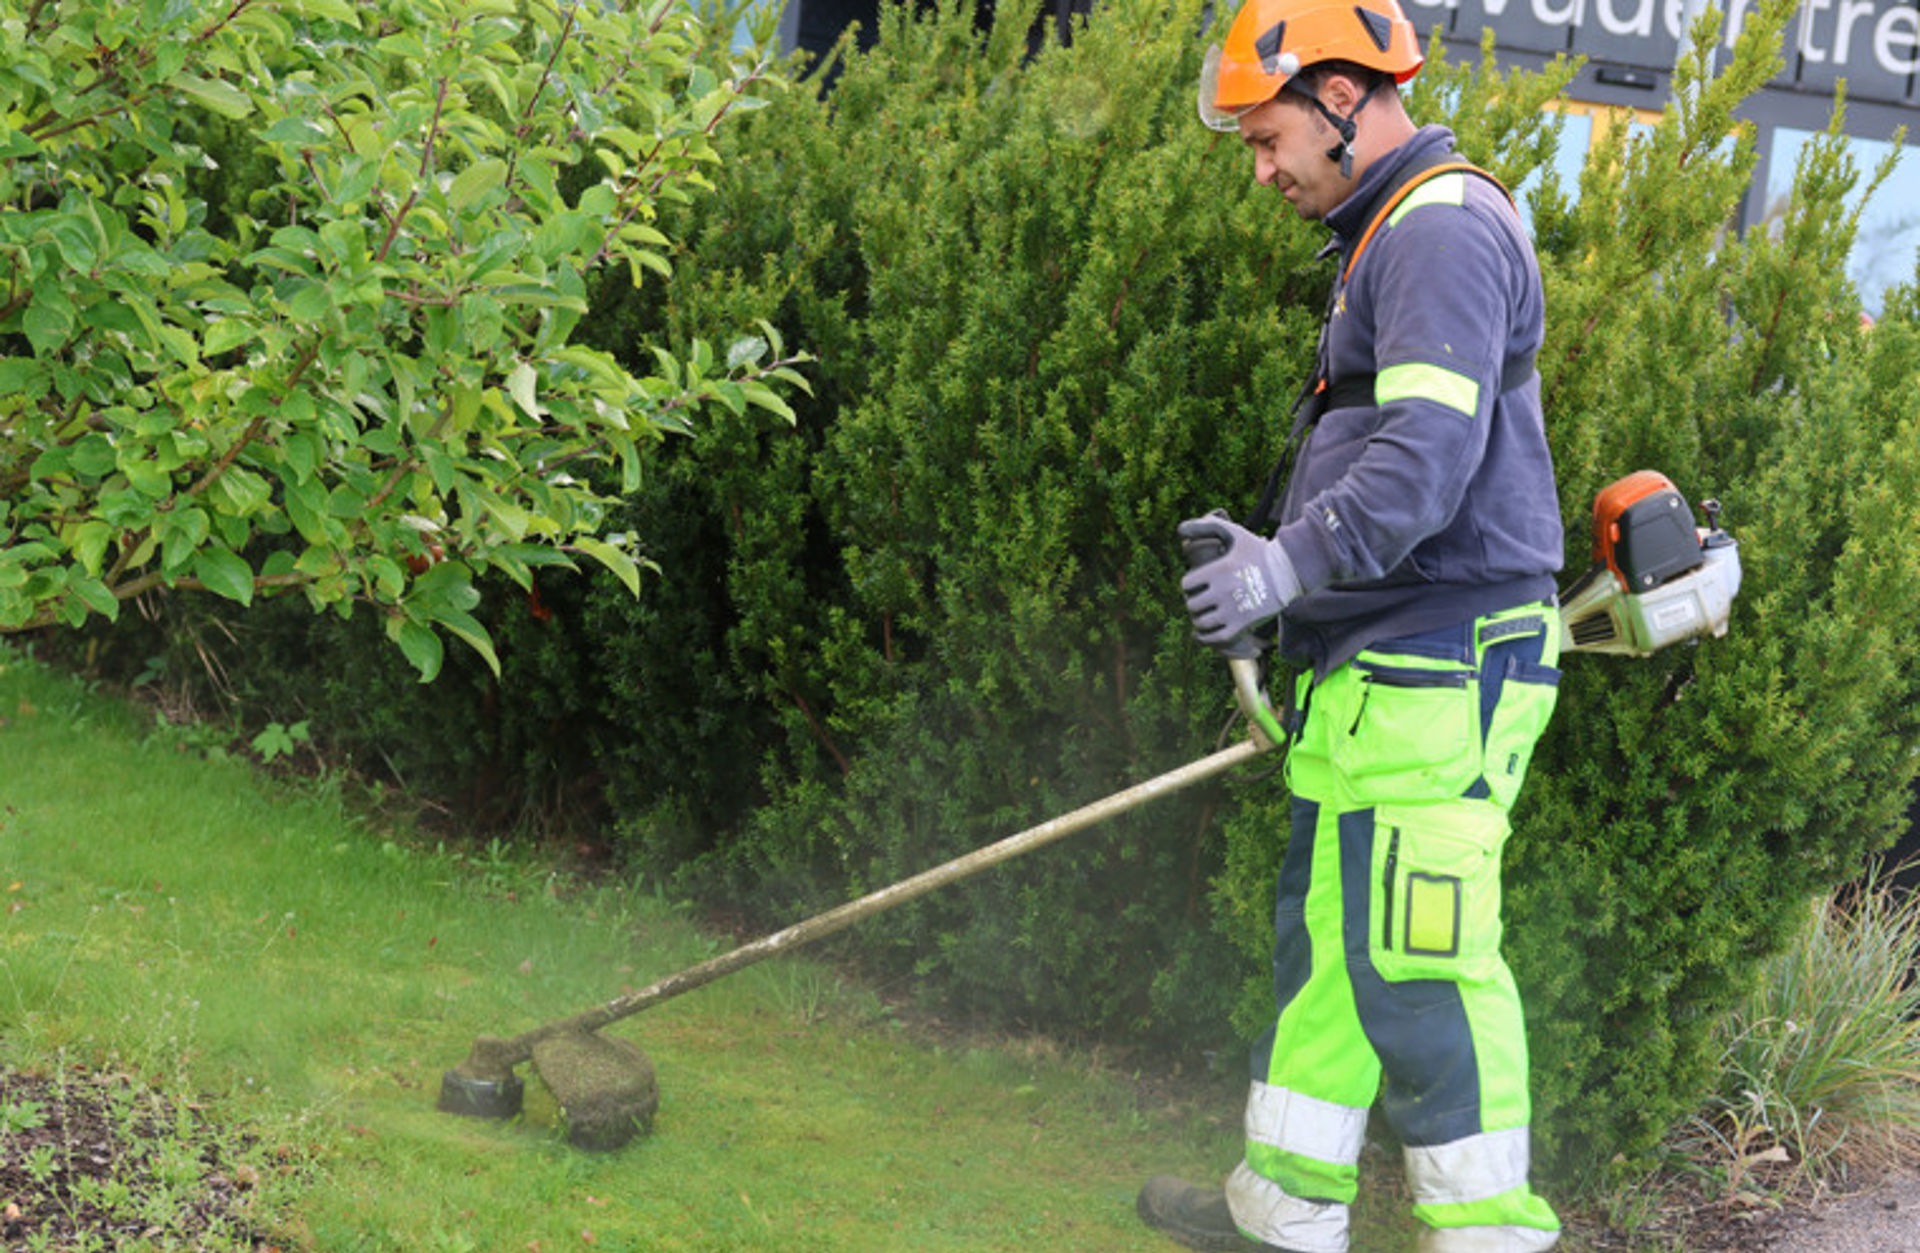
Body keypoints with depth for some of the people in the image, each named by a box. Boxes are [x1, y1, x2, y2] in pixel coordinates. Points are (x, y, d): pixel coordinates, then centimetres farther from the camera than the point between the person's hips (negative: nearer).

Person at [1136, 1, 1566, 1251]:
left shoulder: (1445, 229, -13)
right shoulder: (1395, 237, 21)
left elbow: (1431, 452, -25)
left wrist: (1294, 563, -30)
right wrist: (1269, 548, 19)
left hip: (1438, 675, -11)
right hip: (1379, 668, 11)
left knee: (1417, 963, -10)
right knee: (1326, 940, 16)